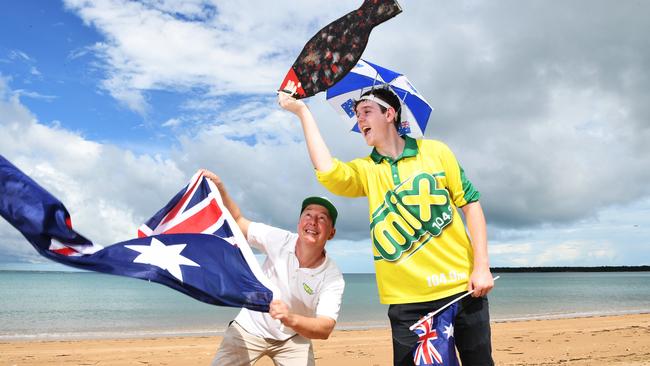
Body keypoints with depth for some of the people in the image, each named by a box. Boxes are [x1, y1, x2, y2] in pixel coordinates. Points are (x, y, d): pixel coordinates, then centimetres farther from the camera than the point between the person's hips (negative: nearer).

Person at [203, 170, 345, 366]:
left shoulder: (332, 278, -22)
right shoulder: (279, 240, -18)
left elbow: (326, 329, -30)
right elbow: (238, 221, -6)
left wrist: (291, 319, -50)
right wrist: (219, 188, -23)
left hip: (293, 337, 0)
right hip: (250, 329, 1)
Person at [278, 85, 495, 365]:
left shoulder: (435, 151, 2)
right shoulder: (365, 169, 5)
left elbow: (470, 203, 3)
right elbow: (327, 172, -16)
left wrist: (481, 267, -5)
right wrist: (302, 111, -10)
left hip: (463, 288, 0)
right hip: (408, 300, 1)